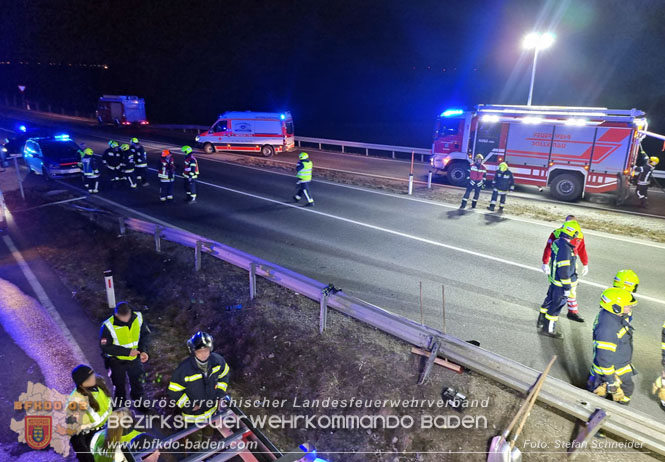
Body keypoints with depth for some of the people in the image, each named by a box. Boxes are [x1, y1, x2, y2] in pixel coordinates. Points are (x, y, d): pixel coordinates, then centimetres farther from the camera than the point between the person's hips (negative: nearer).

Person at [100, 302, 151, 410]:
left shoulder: (138, 317, -21)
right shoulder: (108, 326, -30)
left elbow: (145, 334, -6)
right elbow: (105, 347, -21)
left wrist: (143, 350, -20)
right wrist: (127, 352, -28)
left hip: (135, 359, 3)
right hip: (117, 361, -3)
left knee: (137, 382, 25)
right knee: (120, 386, 20)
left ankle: (138, 402, 52)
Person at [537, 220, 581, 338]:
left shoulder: (557, 242, 1)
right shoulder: (565, 249, -28)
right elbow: (564, 270, -26)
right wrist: (567, 287, -18)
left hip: (554, 279, 9)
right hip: (560, 283, -9)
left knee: (550, 300, 24)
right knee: (556, 305, 4)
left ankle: (541, 320, 41)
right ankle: (548, 329, 15)